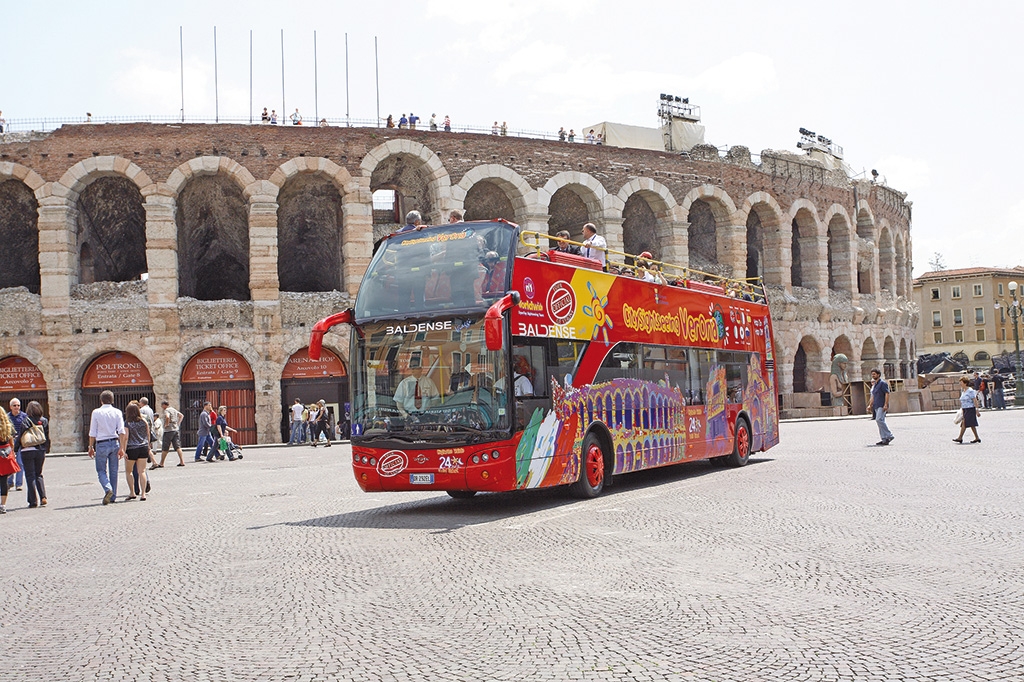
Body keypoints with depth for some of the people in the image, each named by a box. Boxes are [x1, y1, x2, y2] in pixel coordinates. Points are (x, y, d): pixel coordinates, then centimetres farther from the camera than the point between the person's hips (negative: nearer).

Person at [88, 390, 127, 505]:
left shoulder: (96, 412, -2)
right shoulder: (117, 412, 2)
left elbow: (92, 433, -2)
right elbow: (122, 431, -4)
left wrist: (91, 447, 7)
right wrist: (121, 448, -3)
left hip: (101, 444, -2)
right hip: (114, 443, 2)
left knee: (101, 470, 5)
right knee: (113, 471, 10)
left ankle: (108, 489, -21)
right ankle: (113, 497, 14)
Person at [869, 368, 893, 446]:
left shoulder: (883, 383, -7)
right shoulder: (875, 385, 20)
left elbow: (887, 393, -14)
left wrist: (885, 405, -21)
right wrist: (871, 406, 21)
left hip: (882, 406, -9)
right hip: (877, 406, 9)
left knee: (879, 420, -21)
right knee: (880, 421, 6)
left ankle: (889, 435, -14)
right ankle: (884, 439, 7)